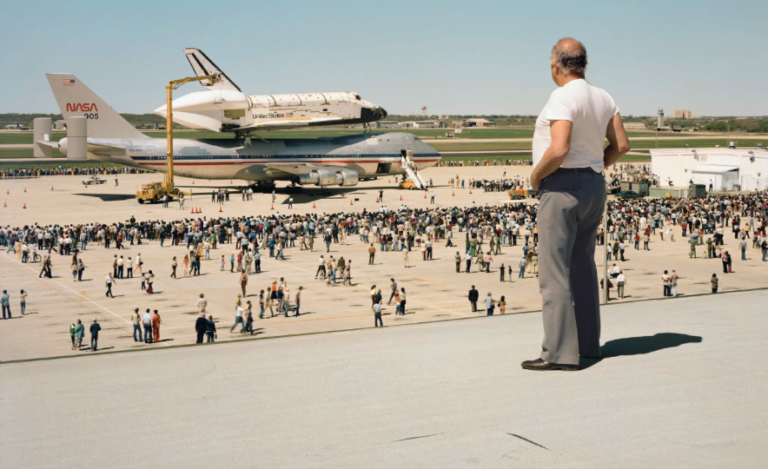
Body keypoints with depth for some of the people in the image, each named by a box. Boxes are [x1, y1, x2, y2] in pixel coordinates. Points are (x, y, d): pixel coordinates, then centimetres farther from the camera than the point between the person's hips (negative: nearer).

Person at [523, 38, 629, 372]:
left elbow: (559, 149, -26)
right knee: (582, 267, 17)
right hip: (594, 186, 9)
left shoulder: (562, 97, -16)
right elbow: (621, 146, 12)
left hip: (562, 186, -9)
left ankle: (560, 353, -8)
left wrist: (535, 176, -10)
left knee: (555, 272, -7)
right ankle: (588, 343, 24)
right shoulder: (602, 97, 10)